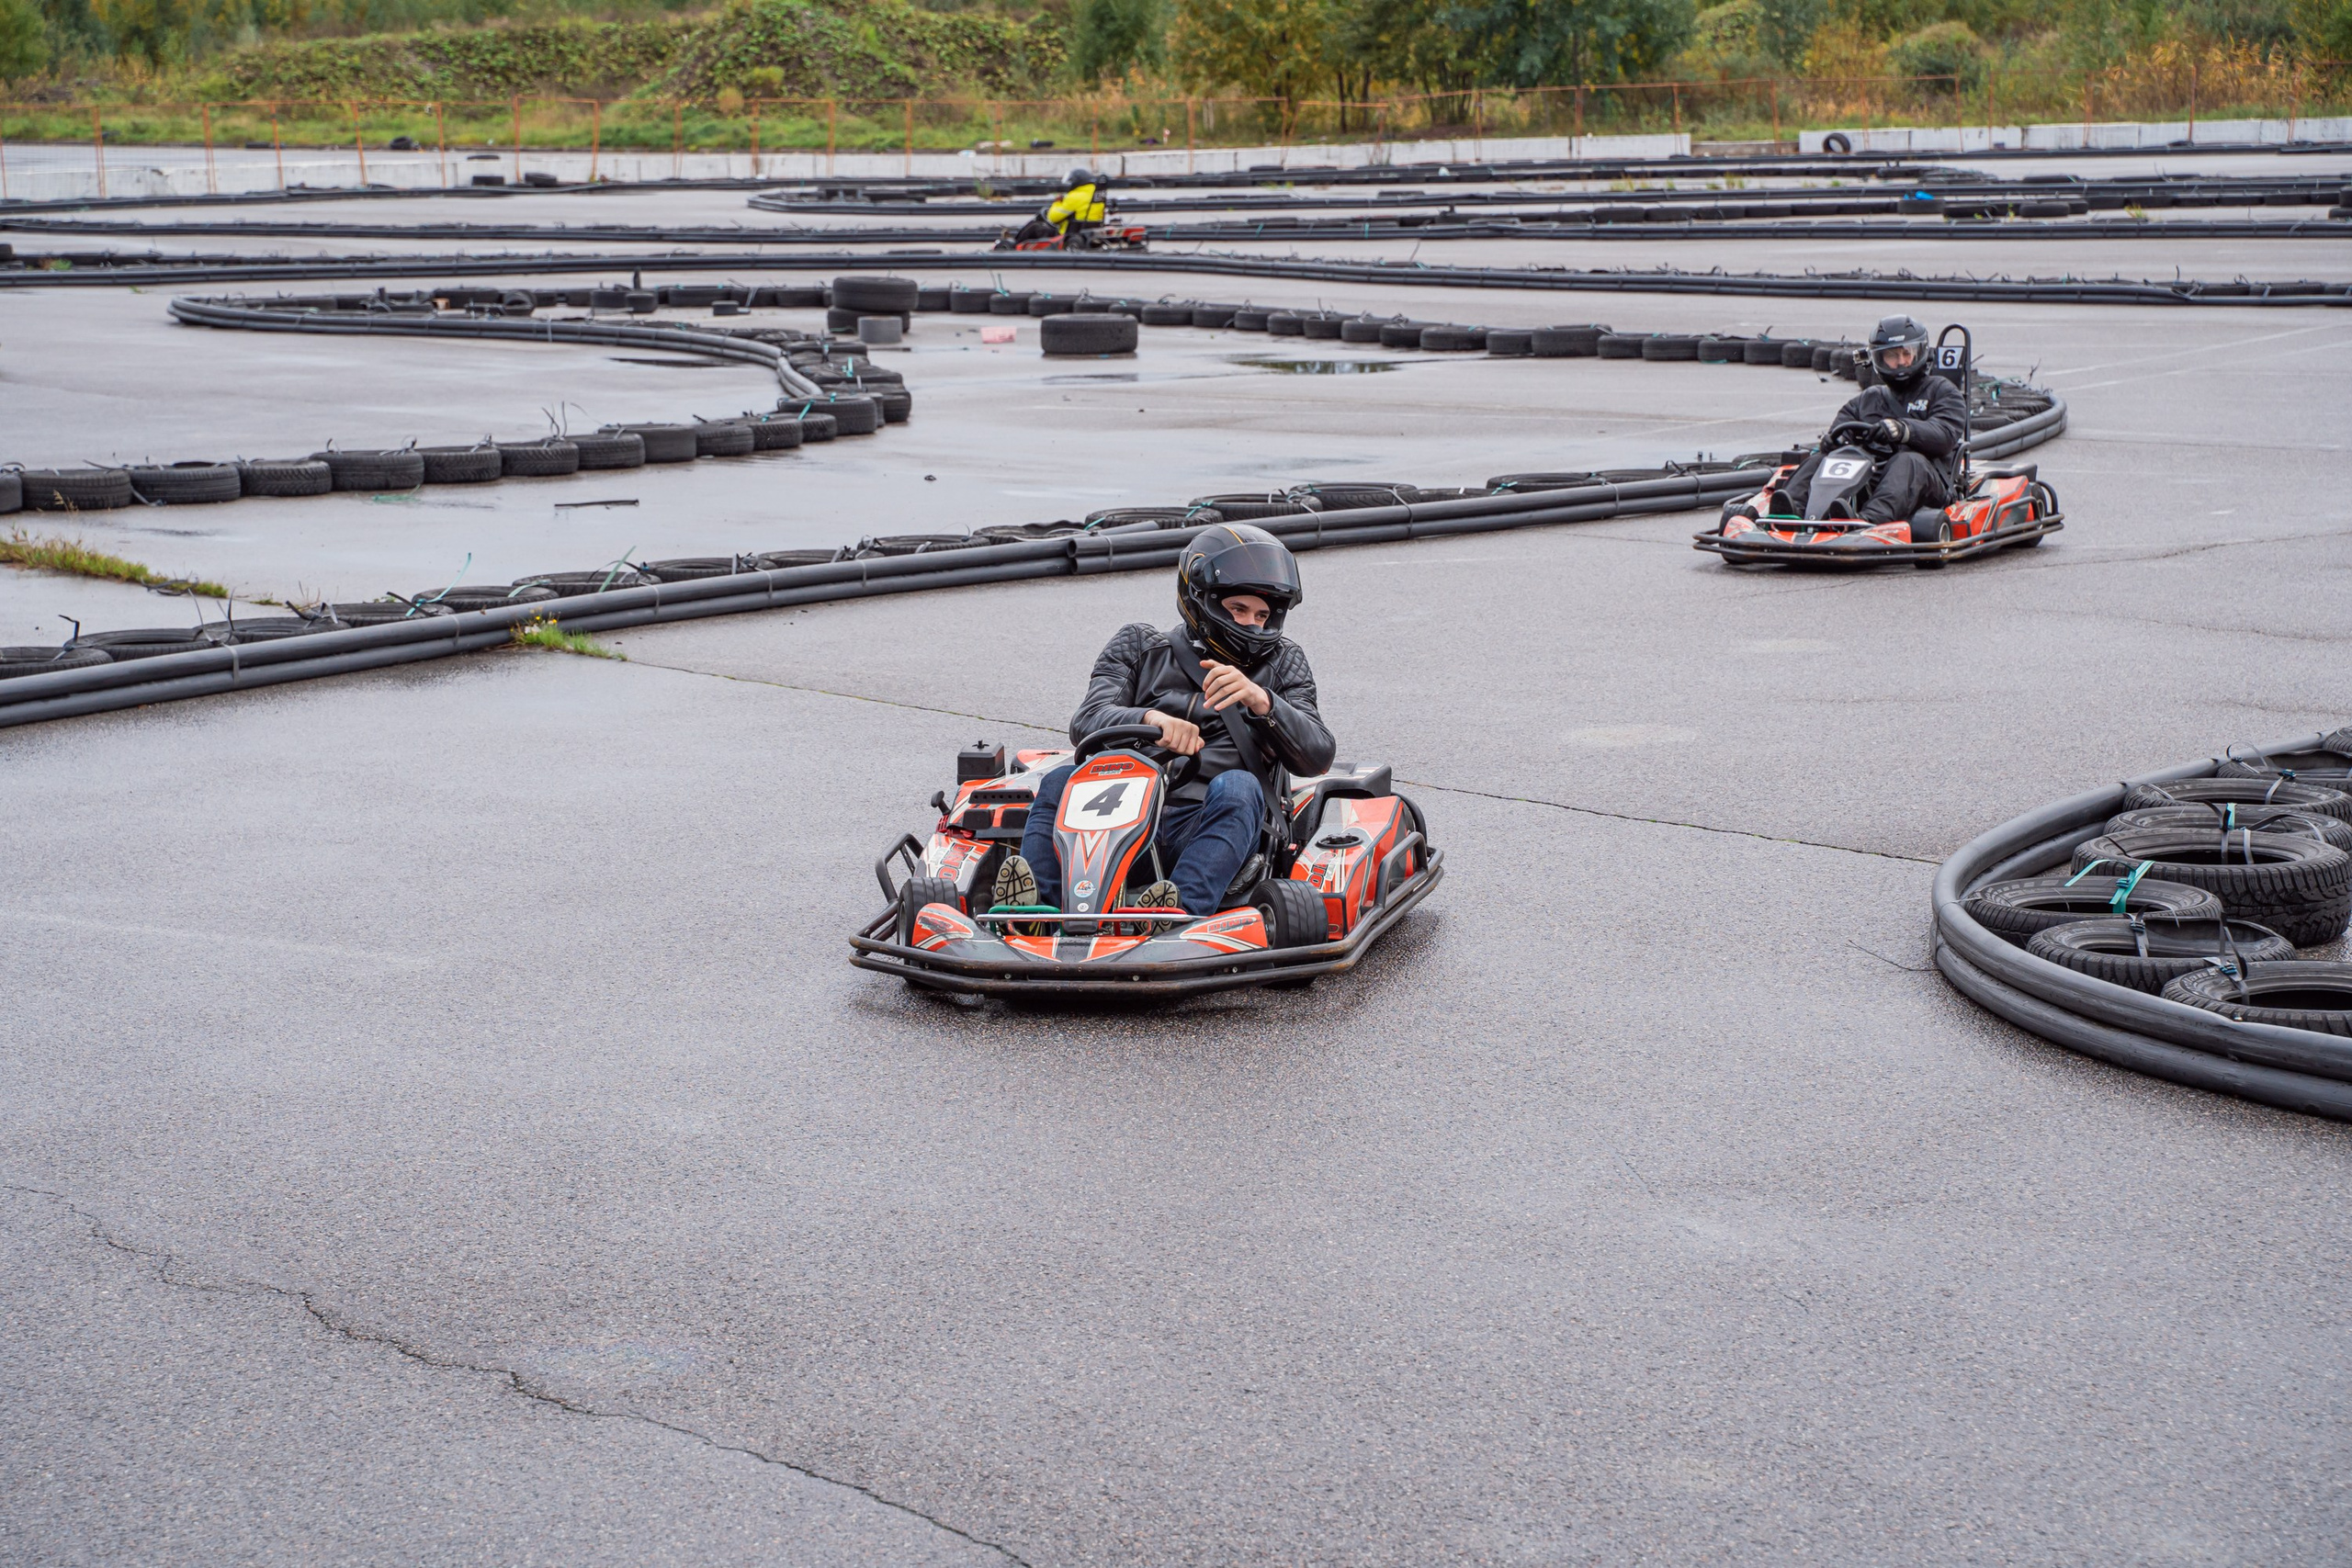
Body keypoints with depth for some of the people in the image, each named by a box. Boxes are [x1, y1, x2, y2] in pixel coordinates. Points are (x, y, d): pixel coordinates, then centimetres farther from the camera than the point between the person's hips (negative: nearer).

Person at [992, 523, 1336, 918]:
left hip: (1214, 829, -1)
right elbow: (1086, 722, 0)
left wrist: (1261, 701, -17)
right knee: (1062, 781, -25)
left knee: (1236, 787, -33)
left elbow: (1318, 757, 2)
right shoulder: (1141, 646, 17)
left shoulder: (1282, 662, 18)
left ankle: (1179, 912, -57)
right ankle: (1034, 904, -48)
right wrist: (1151, 718, -23)